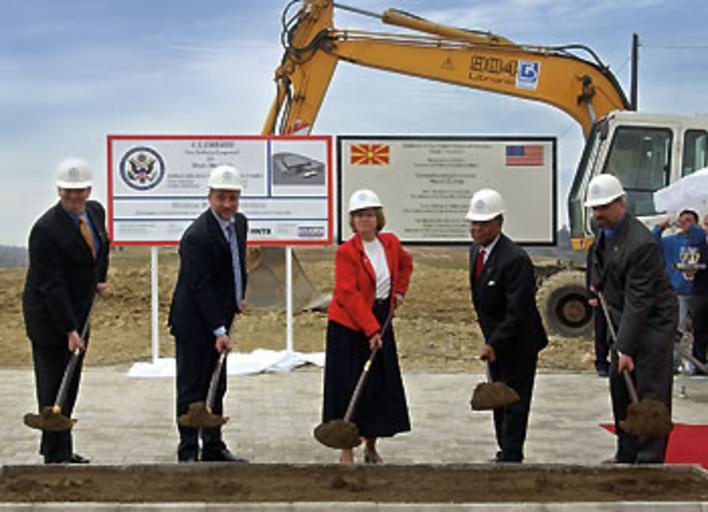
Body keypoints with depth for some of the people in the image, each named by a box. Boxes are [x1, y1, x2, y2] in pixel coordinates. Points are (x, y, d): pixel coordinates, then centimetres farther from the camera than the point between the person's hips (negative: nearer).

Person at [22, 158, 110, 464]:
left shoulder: (96, 211, 1)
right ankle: (56, 456, 4)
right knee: (53, 385, -3)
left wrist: (100, 278, 18)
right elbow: (52, 286, -23)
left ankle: (59, 450, 22)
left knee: (71, 384, 12)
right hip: (47, 315, -7)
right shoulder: (45, 230, -23)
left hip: (78, 311, 8)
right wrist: (70, 331, -24)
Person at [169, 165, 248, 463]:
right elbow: (201, 289, -24)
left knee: (216, 388, 14)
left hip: (218, 320, 9)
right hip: (194, 323, -8)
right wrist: (219, 331, -26)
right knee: (191, 388, -1)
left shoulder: (240, 223, 5)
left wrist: (239, 299, 12)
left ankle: (214, 447, 23)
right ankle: (188, 452, 6)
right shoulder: (197, 236, -22)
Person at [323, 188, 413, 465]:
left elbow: (405, 263, 28)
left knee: (382, 385, 8)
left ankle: (371, 446, 21)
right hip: (349, 327, -6)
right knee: (348, 387, -3)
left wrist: (399, 290, 14)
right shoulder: (346, 252, -14)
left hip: (380, 322, 6)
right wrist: (371, 330, -23)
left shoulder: (390, 243, 4)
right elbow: (348, 295, -20)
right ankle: (346, 450, 5)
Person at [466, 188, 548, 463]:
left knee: (514, 402, -1)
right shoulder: (476, 250, 3)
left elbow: (518, 311, -26)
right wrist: (490, 340, 13)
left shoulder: (515, 259, -26)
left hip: (518, 343, -9)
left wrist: (494, 344, -26)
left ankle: (510, 457, 6)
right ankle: (505, 451, 30)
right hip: (495, 340, 9)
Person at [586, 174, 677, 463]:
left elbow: (638, 301, -27)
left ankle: (649, 461, -3)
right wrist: (598, 284, 14)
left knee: (650, 393, -7)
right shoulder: (607, 230, 1)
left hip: (653, 322, -10)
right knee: (619, 385, 14)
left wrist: (626, 348, -27)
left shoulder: (641, 244, -28)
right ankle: (627, 454, 25)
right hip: (625, 319, 10)